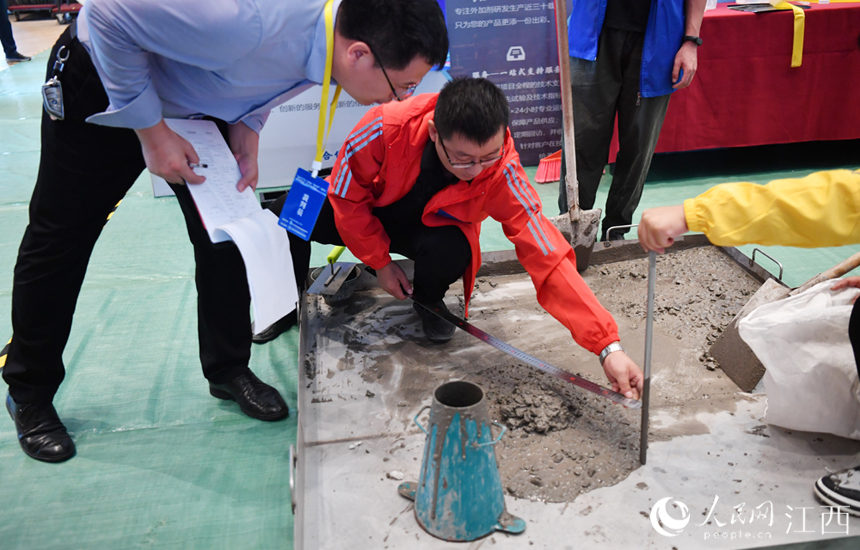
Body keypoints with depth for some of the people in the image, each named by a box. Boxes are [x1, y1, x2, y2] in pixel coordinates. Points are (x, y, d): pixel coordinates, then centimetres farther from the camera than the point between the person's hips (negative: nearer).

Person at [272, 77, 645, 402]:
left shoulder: (503, 175, -32)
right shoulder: (387, 127, -35)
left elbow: (548, 258, -33)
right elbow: (347, 194, -17)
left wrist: (607, 346, -39)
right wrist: (380, 262, -13)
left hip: (428, 229, 0)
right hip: (365, 217, 1)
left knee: (451, 253, -37)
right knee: (286, 213, -25)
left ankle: (427, 298, 3)